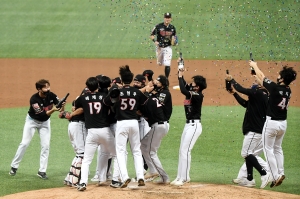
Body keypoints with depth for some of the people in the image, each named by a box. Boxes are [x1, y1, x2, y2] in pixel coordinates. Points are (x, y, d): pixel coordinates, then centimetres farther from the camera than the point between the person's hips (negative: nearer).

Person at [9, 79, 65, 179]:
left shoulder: (51, 95, -20)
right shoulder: (34, 99, -31)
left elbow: (61, 108, -18)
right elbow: (42, 114, -36)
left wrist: (62, 107, -42)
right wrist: (52, 110, -51)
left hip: (45, 122, 3)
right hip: (32, 121, -3)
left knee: (45, 145, -3)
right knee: (24, 143, -5)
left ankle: (42, 171, 3)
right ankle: (14, 166, 9)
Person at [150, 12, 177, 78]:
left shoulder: (172, 28, 1)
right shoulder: (158, 26, -8)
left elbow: (174, 36, 15)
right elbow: (151, 35, -5)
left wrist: (173, 40, -9)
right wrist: (155, 41, -23)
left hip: (168, 47, 0)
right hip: (159, 47, 0)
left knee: (167, 64, -12)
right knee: (159, 63, 13)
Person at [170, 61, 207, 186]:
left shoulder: (198, 96, -18)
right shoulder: (191, 92, 7)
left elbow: (184, 91, -30)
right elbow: (184, 85, 12)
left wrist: (180, 76, -22)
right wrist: (180, 71, 2)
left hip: (194, 125, -10)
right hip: (189, 124, 10)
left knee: (185, 151, -11)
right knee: (182, 151, 11)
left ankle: (183, 179, -9)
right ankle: (182, 177, 15)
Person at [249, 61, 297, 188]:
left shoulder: (275, 88, -20)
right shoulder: (288, 91, 0)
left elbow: (262, 77, -3)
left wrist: (254, 66, 14)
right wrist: (257, 77, 27)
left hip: (272, 122, -7)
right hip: (283, 123, 7)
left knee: (268, 149, 2)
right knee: (277, 148, 21)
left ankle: (275, 176, -3)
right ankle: (280, 173, 20)